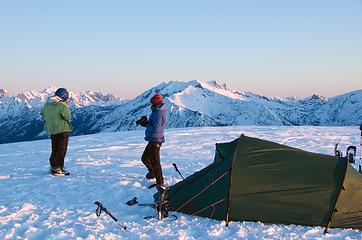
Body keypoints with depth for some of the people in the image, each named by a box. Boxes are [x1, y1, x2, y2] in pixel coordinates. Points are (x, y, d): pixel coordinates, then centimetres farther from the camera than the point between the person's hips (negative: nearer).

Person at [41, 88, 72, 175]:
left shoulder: (47, 104, 4)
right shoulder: (63, 105, -18)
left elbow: (43, 114, 15)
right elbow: (67, 117, -19)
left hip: (51, 129, 7)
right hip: (62, 129, -7)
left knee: (54, 149, 19)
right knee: (62, 149, 2)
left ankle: (53, 166, 27)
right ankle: (58, 168, 0)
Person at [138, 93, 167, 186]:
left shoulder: (158, 113, -21)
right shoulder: (158, 111, 12)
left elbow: (155, 129, -26)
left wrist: (145, 123, -11)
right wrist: (144, 122, 1)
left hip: (155, 141, -11)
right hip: (153, 140, 11)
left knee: (155, 161, -4)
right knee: (145, 158, 24)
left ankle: (160, 183, 2)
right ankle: (153, 172, 41)